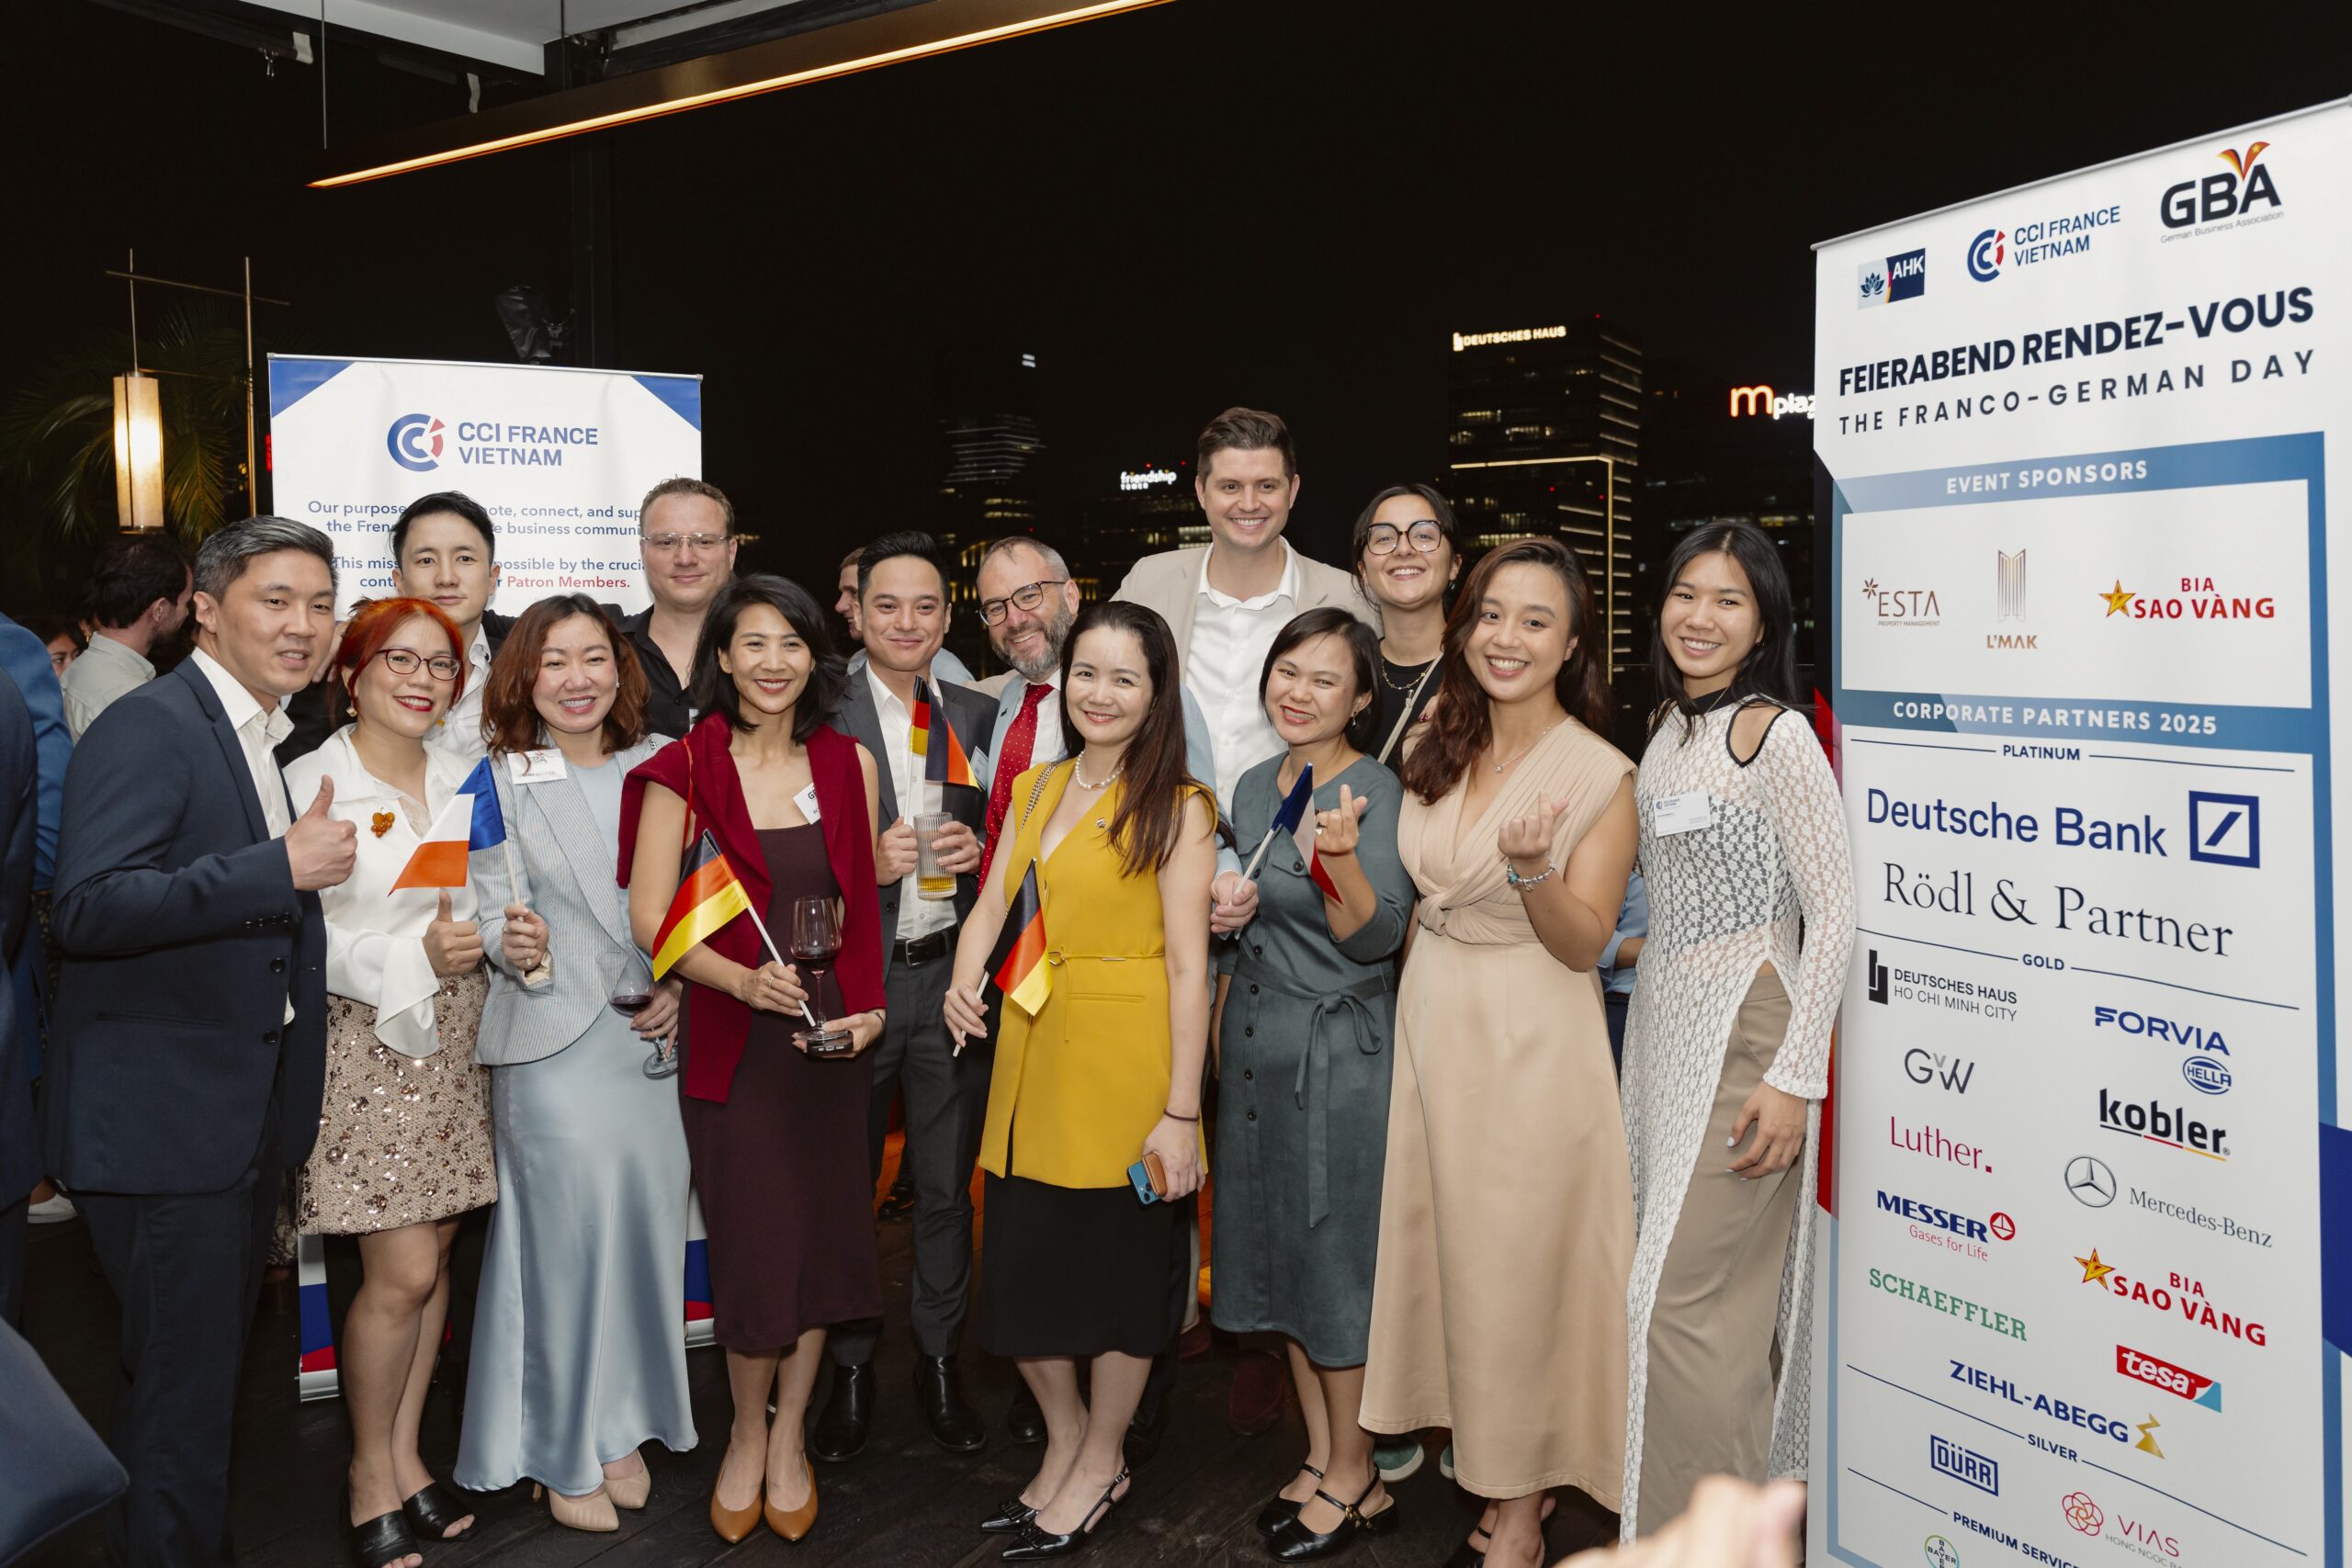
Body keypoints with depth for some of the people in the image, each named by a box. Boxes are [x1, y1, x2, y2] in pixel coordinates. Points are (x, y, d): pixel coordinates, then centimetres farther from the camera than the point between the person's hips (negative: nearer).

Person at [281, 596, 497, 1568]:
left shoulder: (461, 777, 8)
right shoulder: (314, 782, -8)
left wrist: (485, 933, -2)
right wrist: (417, 956, -22)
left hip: (453, 1042, 5)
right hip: (366, 1045, -5)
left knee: (433, 1257, 10)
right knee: (403, 1272, -5)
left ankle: (407, 1454, 26)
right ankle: (371, 1471, 16)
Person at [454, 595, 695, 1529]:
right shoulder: (499, 779, -2)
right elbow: (484, 915, -2)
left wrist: (683, 982, -2)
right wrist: (510, 943, -23)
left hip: (657, 1035, 3)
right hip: (553, 1043, -3)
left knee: (648, 1229, 8)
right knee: (568, 1239, 1)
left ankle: (624, 1425, 29)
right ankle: (565, 1452, 20)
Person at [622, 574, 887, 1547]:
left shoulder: (848, 764, 5)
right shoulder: (684, 771, -5)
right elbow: (650, 920, -9)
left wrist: (867, 1006, -1)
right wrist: (746, 980, -22)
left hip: (833, 1036, 3)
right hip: (732, 1040, -3)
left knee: (824, 1238, 8)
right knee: (754, 1249, 2)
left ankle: (789, 1438, 29)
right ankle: (747, 1436, 28)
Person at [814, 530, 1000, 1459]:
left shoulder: (979, 715, 8)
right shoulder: (820, 718, -3)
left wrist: (980, 851, -7)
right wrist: (865, 864, -19)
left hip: (952, 973, 3)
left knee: (947, 1183, 10)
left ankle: (939, 1364, 26)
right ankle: (850, 1369, 24)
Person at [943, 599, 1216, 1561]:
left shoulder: (1175, 806, -10)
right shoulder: (1035, 789, 11)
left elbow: (1188, 965, -13)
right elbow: (991, 904, 9)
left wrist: (1182, 1111, -16)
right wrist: (964, 981, -13)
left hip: (1126, 1056, -6)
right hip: (1034, 1053, 6)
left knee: (1118, 1265, 9)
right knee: (1021, 1262, 12)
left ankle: (1101, 1465, 30)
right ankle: (1064, 1441, 36)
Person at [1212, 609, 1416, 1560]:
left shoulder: (1376, 792, -14)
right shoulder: (1254, 787, 8)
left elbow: (1375, 938, -20)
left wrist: (1340, 862, -37)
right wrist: (1220, 1028, 20)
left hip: (1340, 1052, -7)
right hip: (1258, 1045, 8)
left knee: (1336, 1257, 2)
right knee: (1280, 1250, 14)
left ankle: (1356, 1480, 20)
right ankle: (1320, 1456, 30)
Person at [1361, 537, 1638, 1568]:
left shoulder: (1600, 774, -12)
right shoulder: (1438, 750, 6)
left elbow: (1584, 944, -13)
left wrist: (1531, 869, -31)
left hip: (1532, 1043, -6)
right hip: (1430, 1019, 6)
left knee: (1519, 1261, 4)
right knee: (1448, 1242, 14)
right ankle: (1481, 1447, 34)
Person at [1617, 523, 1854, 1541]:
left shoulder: (1780, 737, -13)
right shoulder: (1670, 729, 12)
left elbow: (1834, 915, -15)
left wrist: (1796, 1077, -18)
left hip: (1742, 1028, -8)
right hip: (1661, 1012, 8)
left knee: (1680, 1294, -8)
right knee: (1727, 1283, 15)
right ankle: (1755, 1478, 29)